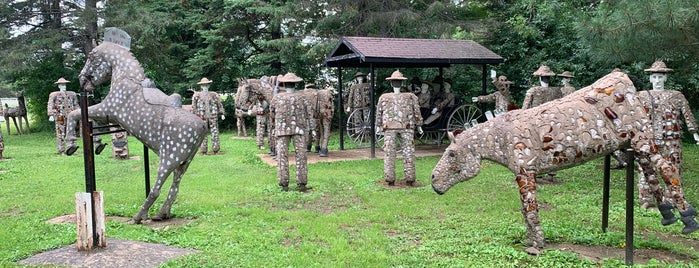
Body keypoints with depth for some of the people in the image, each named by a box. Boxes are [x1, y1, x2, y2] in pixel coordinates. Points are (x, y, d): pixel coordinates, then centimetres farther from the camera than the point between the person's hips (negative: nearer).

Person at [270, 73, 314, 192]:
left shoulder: (277, 97, 2)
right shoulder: (301, 97, 0)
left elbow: (272, 114, 13)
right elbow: (309, 114, 1)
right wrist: (311, 129, 7)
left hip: (282, 130, 0)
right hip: (299, 129, 0)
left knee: (282, 156, 4)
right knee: (300, 156, 3)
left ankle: (284, 184, 2)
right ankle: (302, 183, 1)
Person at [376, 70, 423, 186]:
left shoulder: (383, 97, 0)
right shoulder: (411, 97, 1)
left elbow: (379, 113, 7)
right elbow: (417, 112, 5)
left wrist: (379, 126, 18)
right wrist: (419, 125, 15)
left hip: (389, 128, 0)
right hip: (406, 128, 0)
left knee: (389, 153, 5)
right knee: (408, 152, 6)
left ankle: (390, 179, 5)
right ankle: (410, 178, 7)